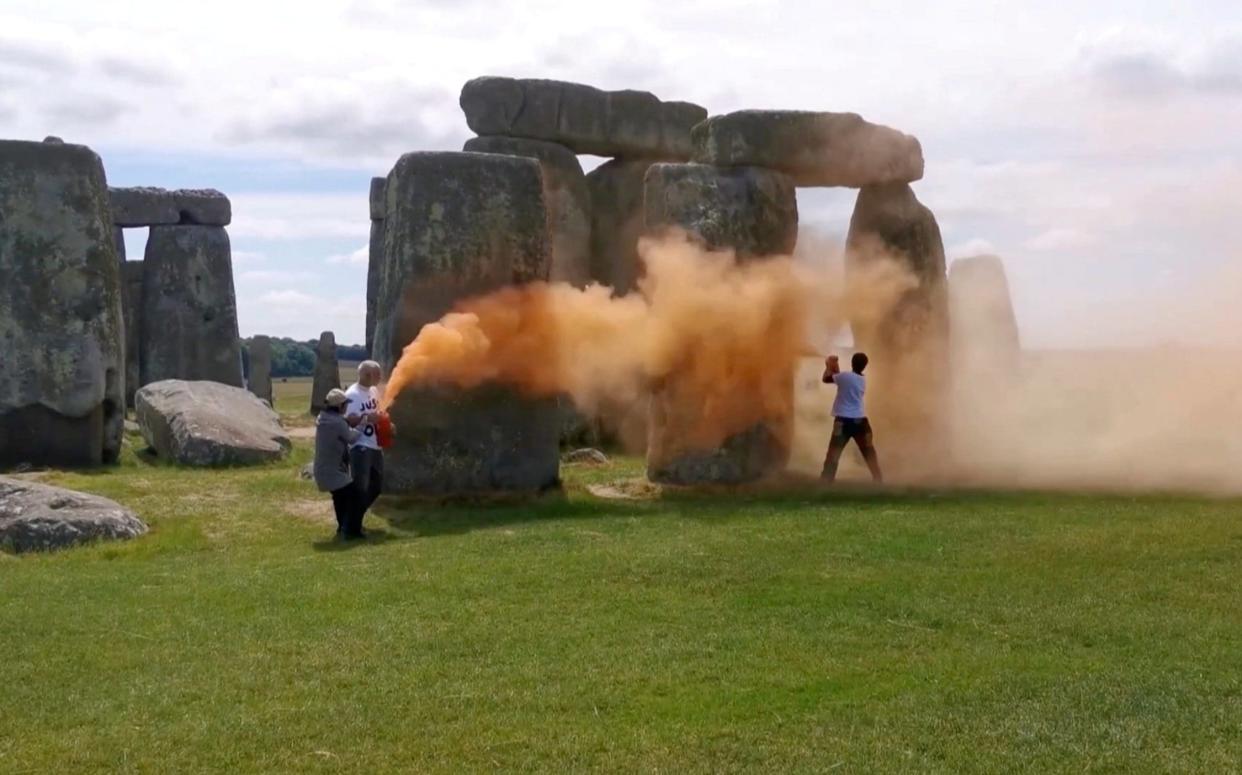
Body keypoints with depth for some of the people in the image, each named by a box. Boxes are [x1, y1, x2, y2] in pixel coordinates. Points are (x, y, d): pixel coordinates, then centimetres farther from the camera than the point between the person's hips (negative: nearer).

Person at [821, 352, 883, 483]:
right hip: (860, 420, 5)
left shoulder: (845, 377, -12)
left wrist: (829, 366, 17)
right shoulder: (863, 380, 9)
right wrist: (836, 367, 24)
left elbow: (826, 378, 1)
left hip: (844, 421, -5)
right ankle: (879, 480, 22)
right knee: (869, 452, 18)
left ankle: (825, 483, -9)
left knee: (833, 454, -4)